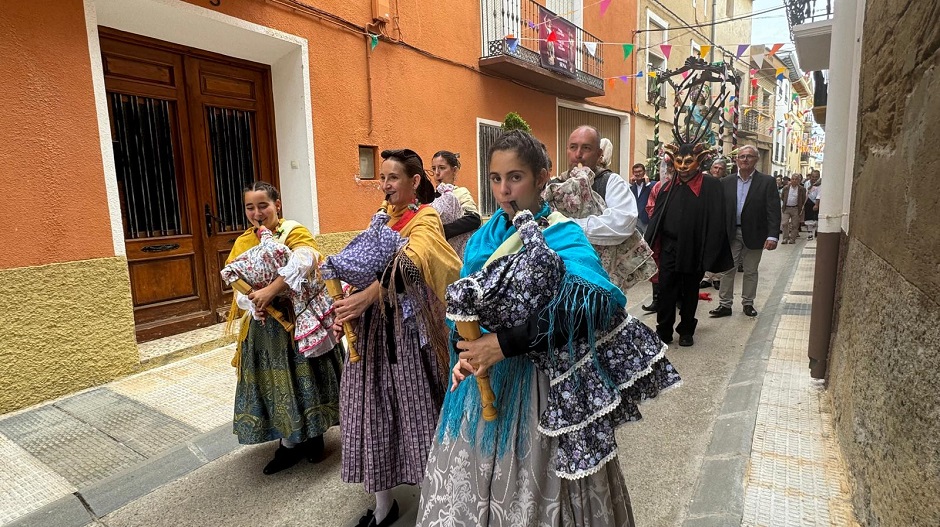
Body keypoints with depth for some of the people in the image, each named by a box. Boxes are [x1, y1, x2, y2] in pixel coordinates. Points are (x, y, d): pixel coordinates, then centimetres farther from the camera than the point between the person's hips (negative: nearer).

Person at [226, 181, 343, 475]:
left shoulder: (294, 231, -8)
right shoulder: (242, 243, 9)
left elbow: (304, 259, -30)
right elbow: (238, 286, 2)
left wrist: (270, 291, -38)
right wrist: (253, 305, -20)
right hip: (261, 329, 5)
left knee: (303, 379, 5)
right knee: (273, 383, 10)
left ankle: (313, 436, 27)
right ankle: (288, 443, 26)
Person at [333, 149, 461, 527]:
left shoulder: (425, 219, -6)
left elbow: (409, 262, -25)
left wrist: (366, 296, -36)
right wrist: (346, 308, -5)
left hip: (408, 326, -6)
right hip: (372, 326, 6)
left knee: (416, 405, 3)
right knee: (374, 409, 8)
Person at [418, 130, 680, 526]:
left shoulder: (562, 237, -11)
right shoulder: (485, 237, 5)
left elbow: (595, 301, -28)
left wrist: (507, 343, -33)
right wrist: (467, 353, -16)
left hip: (536, 382, -4)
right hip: (481, 381, 5)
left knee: (533, 481, 9)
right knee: (474, 480, 16)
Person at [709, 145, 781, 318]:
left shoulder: (767, 182, -2)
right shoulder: (726, 182, 4)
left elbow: (773, 210, -8)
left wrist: (773, 235, -16)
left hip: (754, 234, -1)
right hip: (730, 234, 1)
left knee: (751, 271, 11)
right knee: (727, 270, 4)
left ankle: (748, 303, 25)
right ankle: (725, 304, 13)